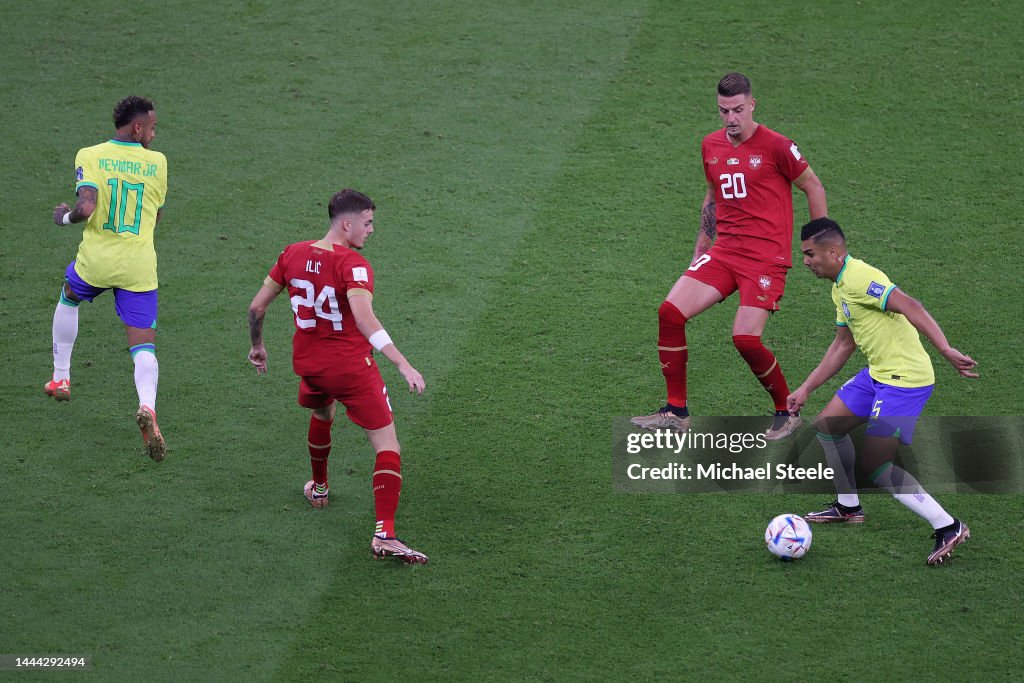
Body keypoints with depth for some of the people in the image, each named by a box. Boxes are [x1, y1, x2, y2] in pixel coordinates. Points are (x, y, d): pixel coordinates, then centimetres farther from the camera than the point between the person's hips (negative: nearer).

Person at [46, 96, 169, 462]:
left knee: (68, 299, 34)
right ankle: (147, 407, -29)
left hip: (96, 259, 0)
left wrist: (64, 216, 2)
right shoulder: (156, 162, 2)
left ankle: (60, 378, 40)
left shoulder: (90, 156, -6)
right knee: (144, 346, 0)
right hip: (139, 266, 0)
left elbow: (86, 208, -20)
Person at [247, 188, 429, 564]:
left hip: (307, 362, 6)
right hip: (351, 368, -6)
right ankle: (384, 534, -15)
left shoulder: (293, 254, -1)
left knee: (322, 414, 38)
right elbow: (365, 321, -33)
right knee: (387, 444, -2)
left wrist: (257, 346, 24)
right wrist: (404, 366, -35)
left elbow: (256, 307, 6)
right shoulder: (353, 265, -19)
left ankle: (319, 487, 57)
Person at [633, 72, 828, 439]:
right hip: (724, 251, 6)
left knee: (745, 338, -18)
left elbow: (812, 186, 2)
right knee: (670, 312, -9)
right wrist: (702, 243, 24)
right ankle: (676, 411, 1)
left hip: (766, 255, -6)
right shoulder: (711, 146, 10)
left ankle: (787, 413, 7)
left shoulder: (775, 146, -9)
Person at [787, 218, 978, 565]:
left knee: (874, 465, -13)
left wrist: (946, 350, -38)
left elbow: (909, 306, -30)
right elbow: (842, 345, 24)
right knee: (827, 426, 20)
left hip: (904, 378, -10)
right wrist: (806, 388, 25)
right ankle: (849, 507, 35)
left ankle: (947, 527, -11)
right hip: (878, 373, 10)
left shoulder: (858, 278, -19)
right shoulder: (840, 287, 14)